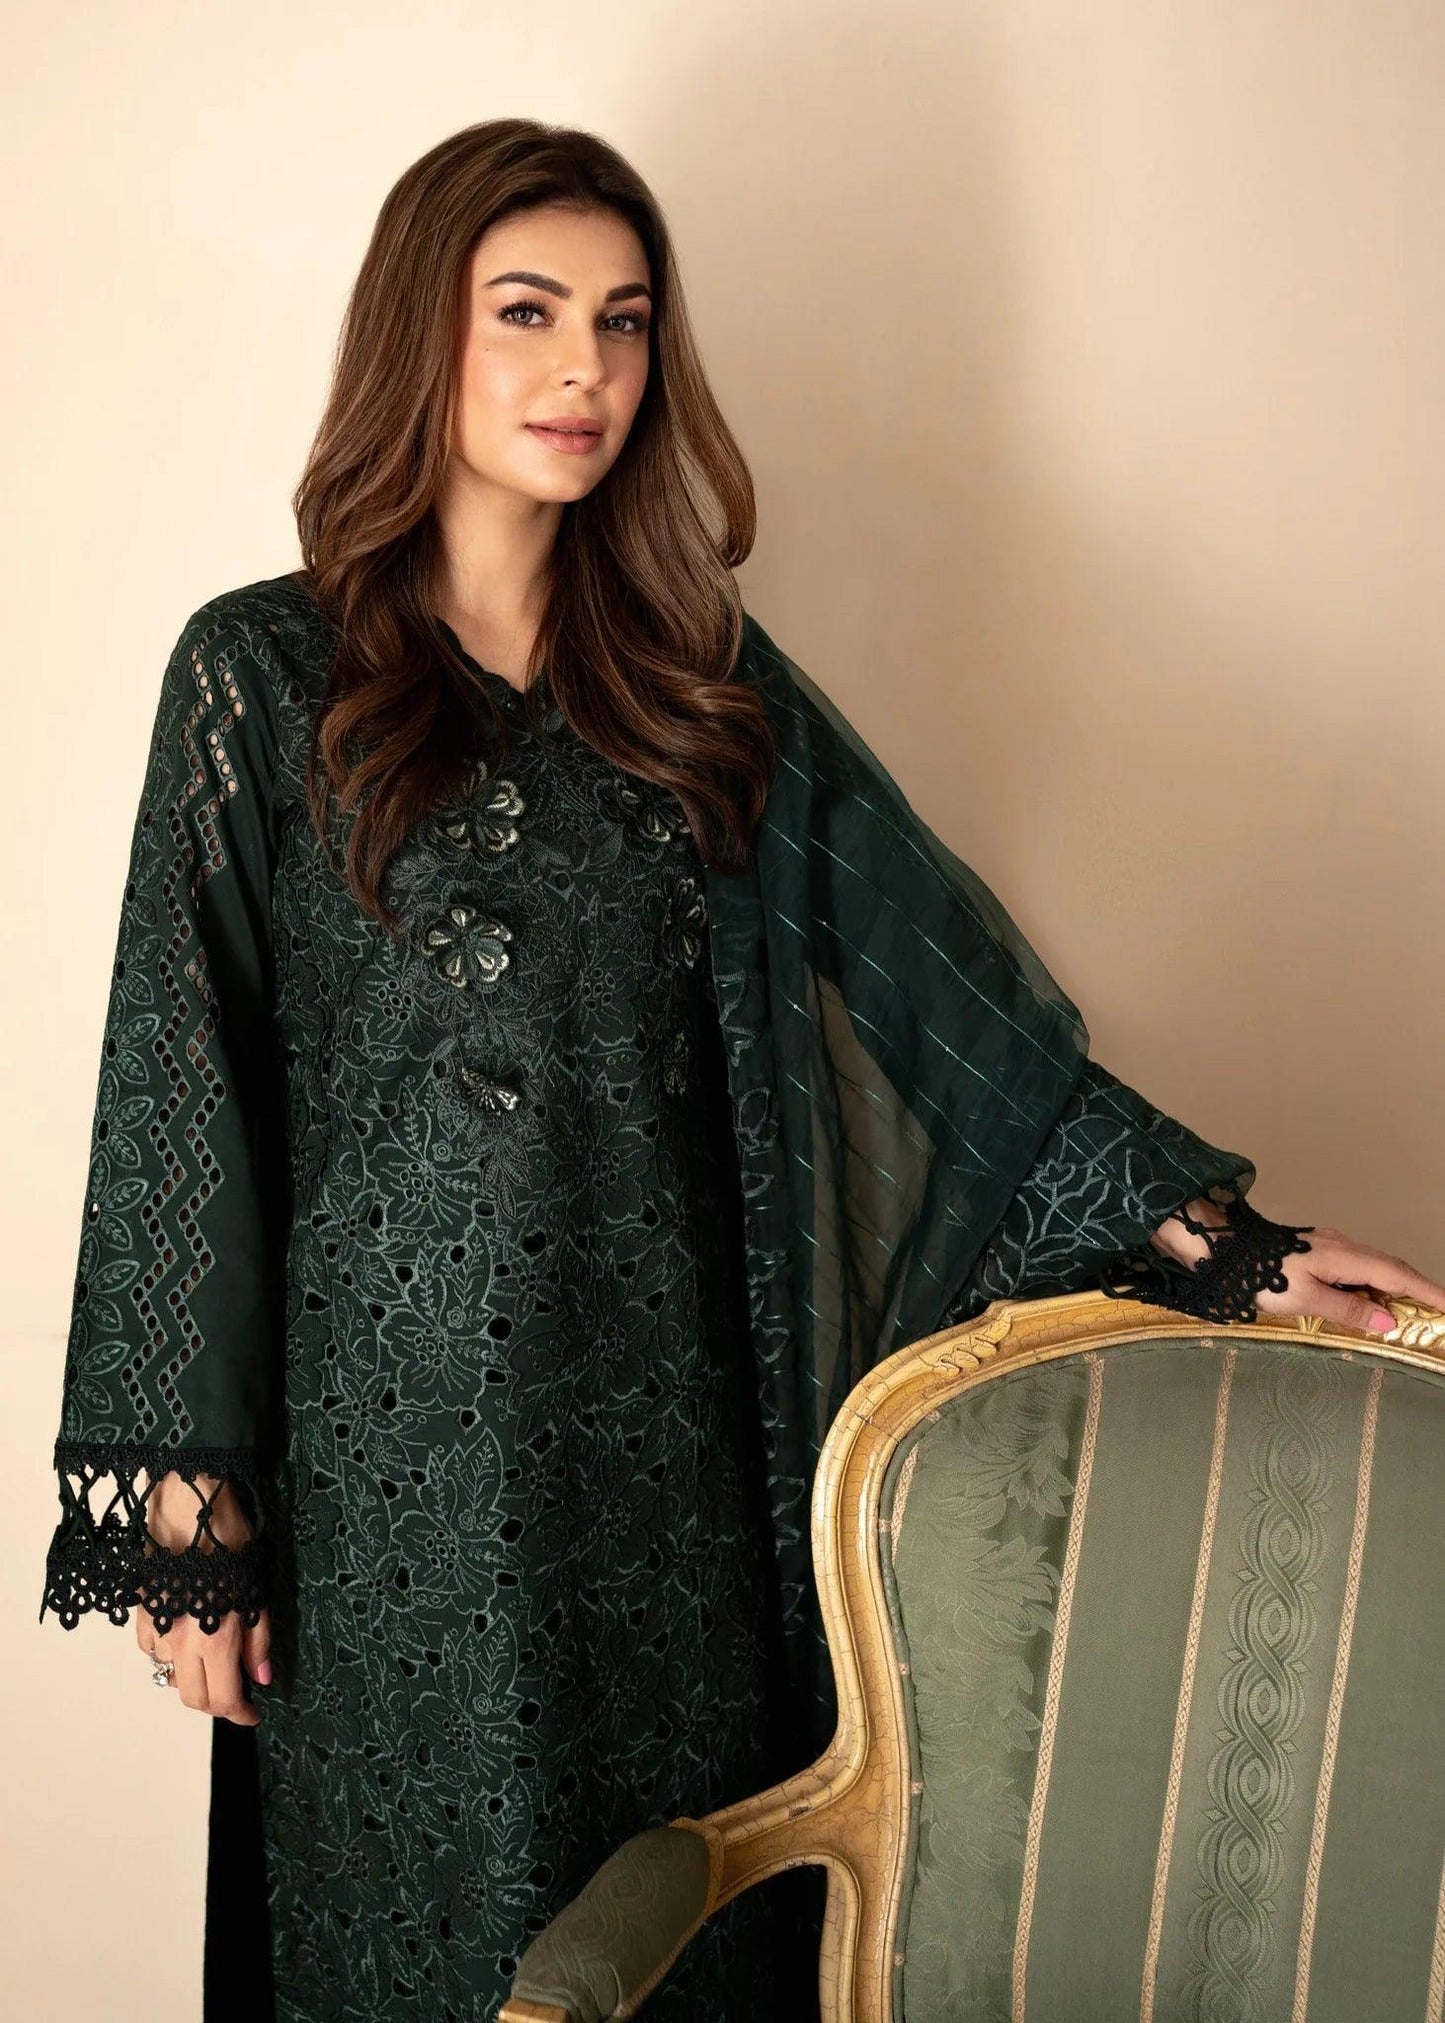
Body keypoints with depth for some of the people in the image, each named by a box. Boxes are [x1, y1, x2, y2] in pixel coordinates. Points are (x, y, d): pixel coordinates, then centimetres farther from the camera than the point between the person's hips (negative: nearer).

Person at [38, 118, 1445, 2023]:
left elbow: (925, 962, 1)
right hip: (406, 1414, -3)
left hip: (674, 1395, 3)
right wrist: (181, 1503, -7)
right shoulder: (266, 675, -4)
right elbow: (183, 1088, -5)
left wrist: (1209, 1229, -6)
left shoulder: (697, 668, 7)